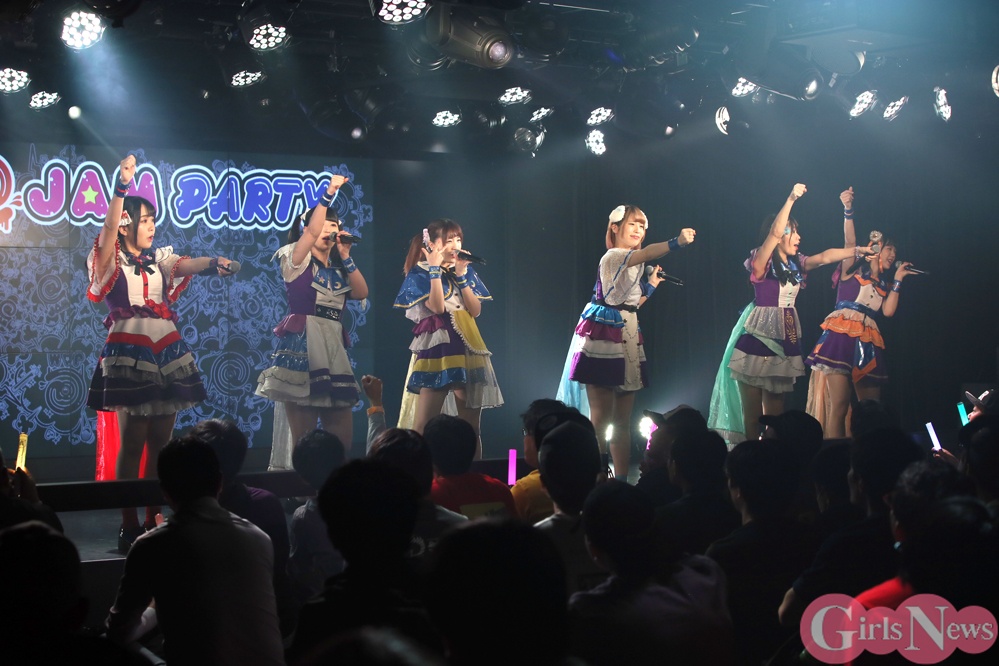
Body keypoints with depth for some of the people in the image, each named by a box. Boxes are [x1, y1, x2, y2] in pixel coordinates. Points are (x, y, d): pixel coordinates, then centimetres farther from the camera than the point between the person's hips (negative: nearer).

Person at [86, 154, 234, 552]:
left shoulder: (160, 260, 15)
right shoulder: (112, 261, 2)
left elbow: (184, 265, -4)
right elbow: (109, 230, -18)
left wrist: (211, 262, -27)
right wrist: (121, 189, -31)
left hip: (168, 353, 6)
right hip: (128, 353, -6)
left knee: (161, 441, 5)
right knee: (132, 441, -8)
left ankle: (154, 521, 10)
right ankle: (129, 526, -5)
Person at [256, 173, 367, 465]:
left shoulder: (337, 269, 20)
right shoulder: (298, 259, 3)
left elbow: (361, 293, 7)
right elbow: (311, 232, -15)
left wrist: (345, 257, 5)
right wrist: (328, 195, -20)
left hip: (333, 346, 6)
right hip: (302, 344, -6)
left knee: (342, 433, 2)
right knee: (304, 436, -8)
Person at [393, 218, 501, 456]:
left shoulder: (466, 271, 14)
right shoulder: (420, 273, -2)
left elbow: (476, 310, 3)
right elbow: (437, 307, -16)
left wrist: (461, 276, -4)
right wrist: (435, 270, -14)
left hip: (467, 346, 5)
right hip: (437, 346, -5)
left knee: (471, 423, 5)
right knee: (425, 421, -10)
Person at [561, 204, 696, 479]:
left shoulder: (632, 263, 18)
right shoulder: (613, 257, -11)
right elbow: (647, 253, -33)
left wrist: (650, 286, 19)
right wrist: (676, 242, -49)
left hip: (627, 337, 9)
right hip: (604, 338, -9)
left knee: (622, 420, 8)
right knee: (601, 418, -9)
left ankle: (621, 479, 10)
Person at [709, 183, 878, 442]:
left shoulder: (797, 263, 13)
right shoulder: (762, 262, -7)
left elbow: (825, 256, 9)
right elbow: (775, 232, -19)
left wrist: (857, 251, 2)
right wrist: (791, 199, -22)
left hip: (785, 338, 7)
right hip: (758, 336, -7)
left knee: (775, 410, 7)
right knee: (751, 410, -6)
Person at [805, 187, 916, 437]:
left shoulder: (883, 285, 25)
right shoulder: (853, 270, 11)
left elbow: (888, 311, 8)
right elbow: (850, 242, -7)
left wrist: (897, 280, 14)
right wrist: (848, 210, -20)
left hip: (868, 343, 7)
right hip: (842, 335, -6)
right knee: (838, 403, -16)